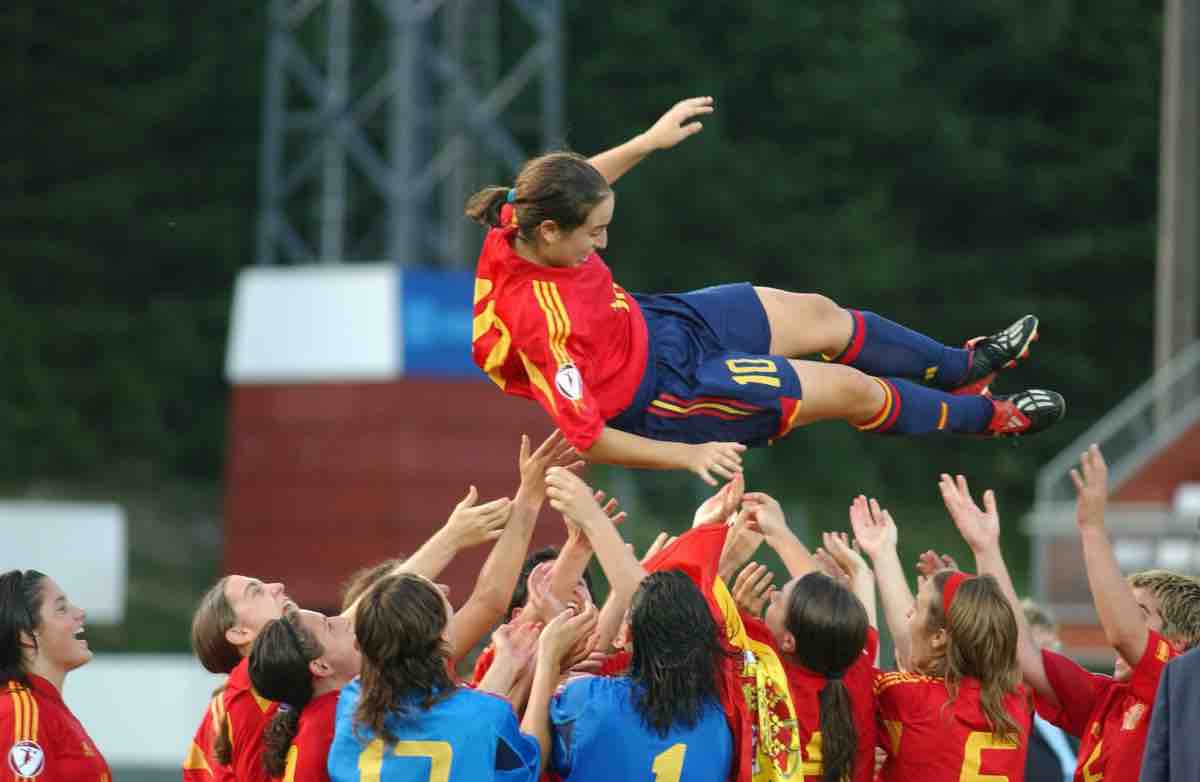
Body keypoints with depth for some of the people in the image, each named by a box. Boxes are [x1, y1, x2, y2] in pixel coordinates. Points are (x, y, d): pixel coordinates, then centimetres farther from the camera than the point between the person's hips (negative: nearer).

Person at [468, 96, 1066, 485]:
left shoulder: (518, 225, -18)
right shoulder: (540, 321, -40)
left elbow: (578, 186, 8)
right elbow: (584, 437, -33)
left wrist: (648, 141, 4)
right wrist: (686, 456, -29)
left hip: (648, 322, 8)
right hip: (661, 394, -8)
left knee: (820, 316, 17)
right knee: (851, 389, 1)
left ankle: (962, 366, 42)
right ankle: (989, 416, 28)